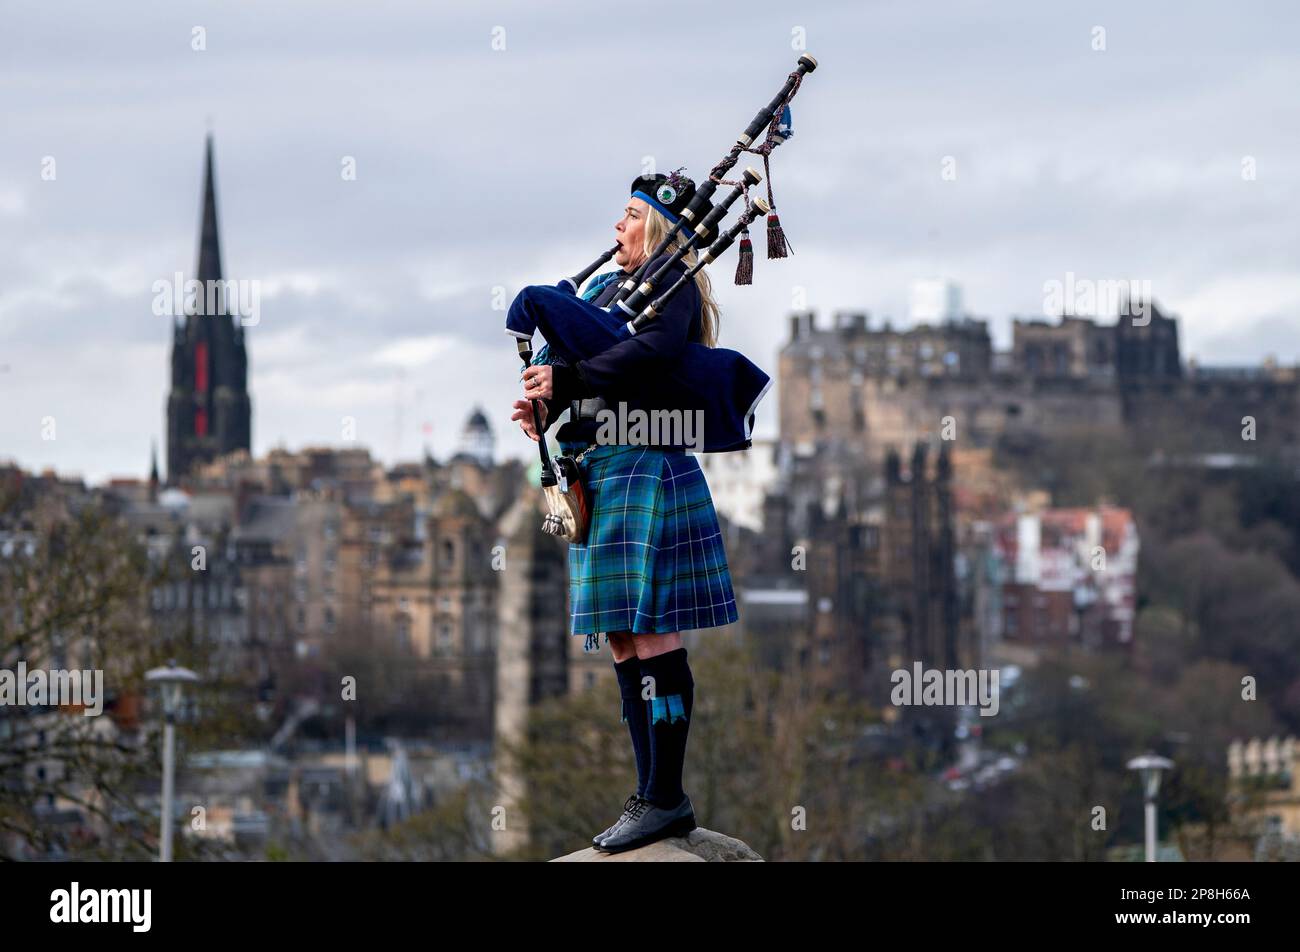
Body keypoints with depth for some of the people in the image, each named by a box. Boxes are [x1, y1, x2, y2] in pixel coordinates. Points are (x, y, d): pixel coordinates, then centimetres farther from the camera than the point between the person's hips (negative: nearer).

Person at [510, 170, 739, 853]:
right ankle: (653, 793, 14)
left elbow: (651, 354, -25)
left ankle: (667, 798, -7)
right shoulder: (613, 285, 20)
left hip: (644, 468, -9)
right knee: (624, 642, 10)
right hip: (600, 477, 9)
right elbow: (560, 356, 18)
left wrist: (564, 381, -22)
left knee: (649, 637, -9)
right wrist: (541, 399, -3)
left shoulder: (673, 288, -6)